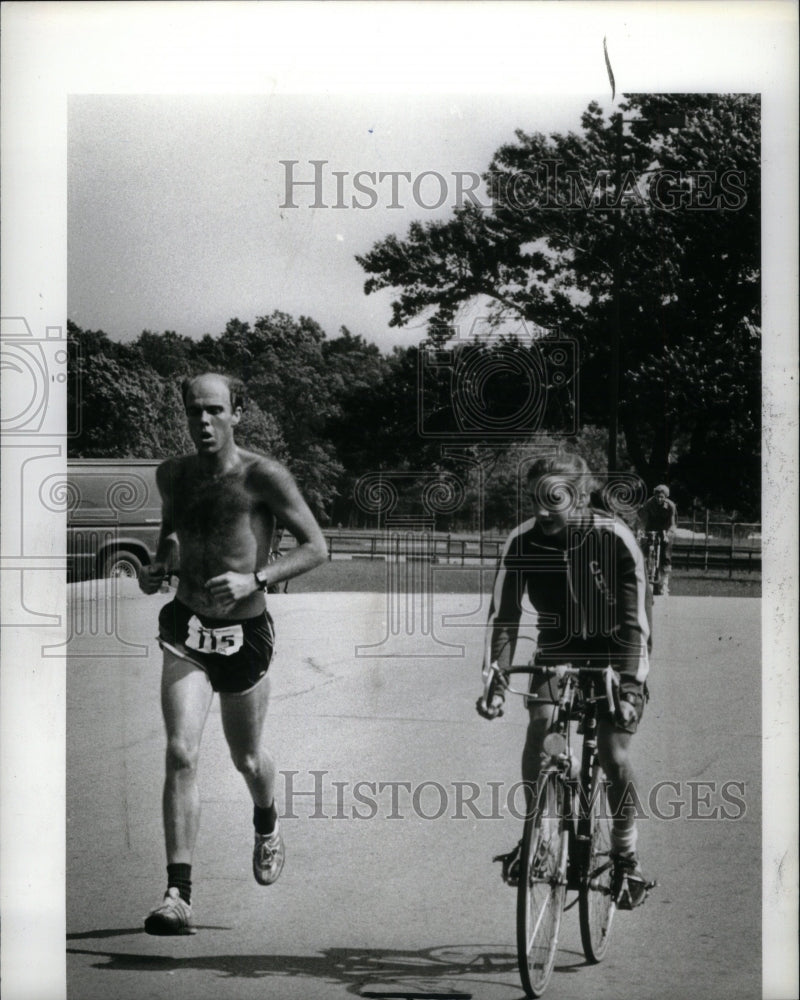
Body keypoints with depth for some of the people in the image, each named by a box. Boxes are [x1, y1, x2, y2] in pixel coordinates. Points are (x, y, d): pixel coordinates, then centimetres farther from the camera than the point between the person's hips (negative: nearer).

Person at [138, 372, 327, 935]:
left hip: (245, 633, -2)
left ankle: (267, 826, 53)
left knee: (247, 758, 17)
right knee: (181, 755, -16)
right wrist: (158, 567, 2)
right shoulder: (172, 475, 4)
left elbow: (316, 548, -10)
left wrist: (256, 579, -24)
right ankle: (179, 897, -17)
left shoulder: (263, 476, -11)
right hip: (186, 630, 2)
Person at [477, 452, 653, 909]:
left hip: (615, 654, -3)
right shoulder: (523, 542, -16)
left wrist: (630, 687, -37)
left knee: (614, 754, -15)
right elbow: (503, 616, -15)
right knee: (539, 730, -21)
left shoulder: (614, 538, -25)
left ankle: (627, 857, 4)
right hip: (558, 649, 3)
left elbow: (636, 620, -27)